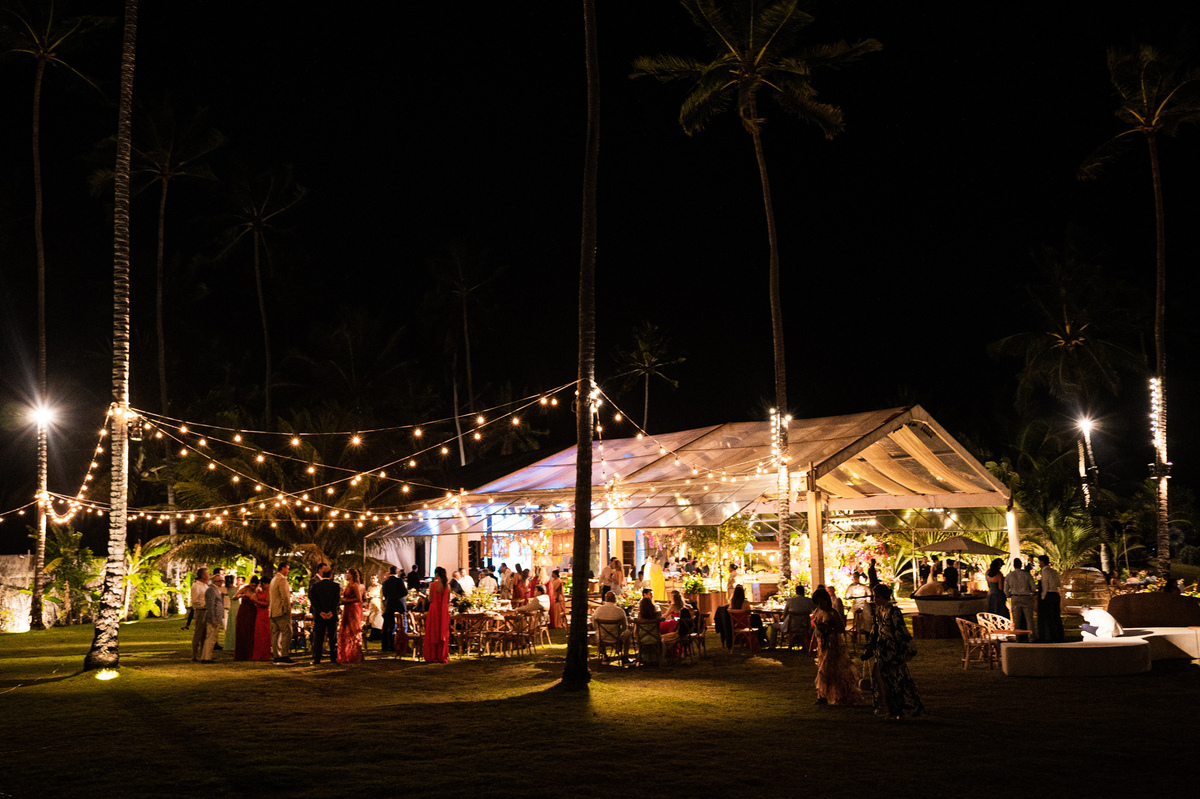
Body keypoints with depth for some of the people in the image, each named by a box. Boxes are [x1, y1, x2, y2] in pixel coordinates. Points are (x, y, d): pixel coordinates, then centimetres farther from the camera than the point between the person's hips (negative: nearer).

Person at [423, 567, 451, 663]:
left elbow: (430, 599, -8)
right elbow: (448, 601, 5)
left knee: (432, 634, 6)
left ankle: (433, 656, 6)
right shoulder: (447, 585, 1)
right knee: (443, 634, 10)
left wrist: (430, 587, 1)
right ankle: (442, 656, 12)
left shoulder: (433, 584, -11)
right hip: (444, 611, 3)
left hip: (434, 609, -3)